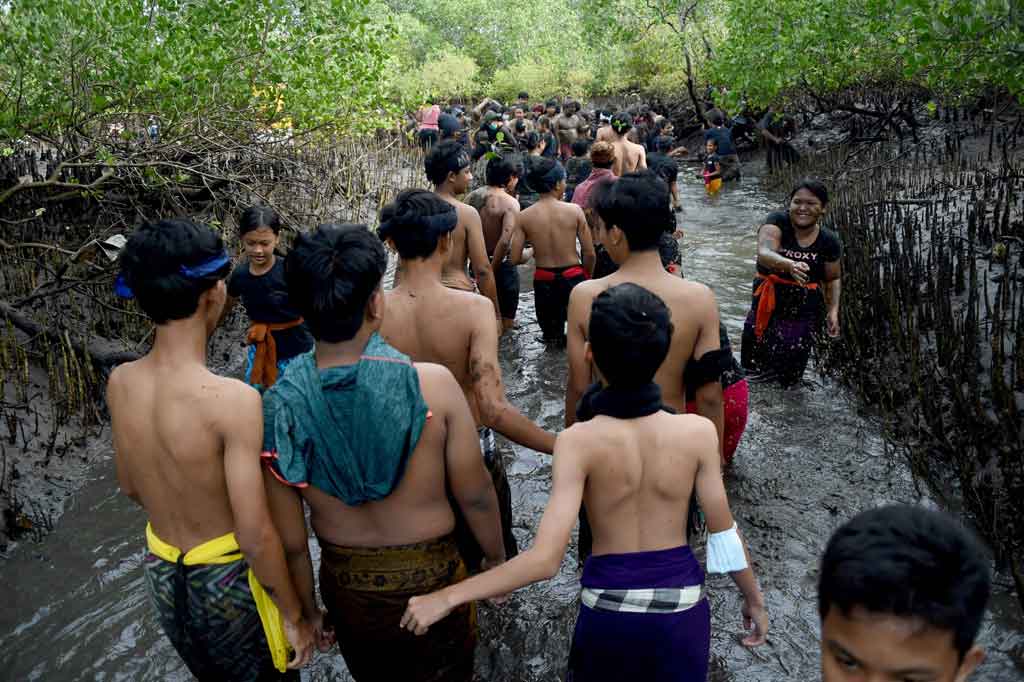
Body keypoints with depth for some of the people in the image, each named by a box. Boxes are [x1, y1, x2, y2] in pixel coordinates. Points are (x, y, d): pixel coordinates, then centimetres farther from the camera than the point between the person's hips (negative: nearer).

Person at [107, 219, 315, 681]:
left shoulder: (119, 383, -10)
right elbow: (256, 537, -27)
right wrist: (295, 614, -13)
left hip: (161, 574, 6)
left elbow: (130, 486, 6)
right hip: (227, 578, -6)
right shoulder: (233, 400, -31)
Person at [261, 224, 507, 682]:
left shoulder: (278, 408, -19)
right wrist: (497, 557, 5)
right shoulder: (433, 385, -26)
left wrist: (306, 612, 7)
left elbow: (291, 542, -10)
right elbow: (475, 495, -14)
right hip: (430, 577, -2)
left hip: (345, 587, 2)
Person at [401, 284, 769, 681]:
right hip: (681, 603, 1)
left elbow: (545, 559, -25)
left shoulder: (579, 442, -22)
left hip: (608, 605, -1)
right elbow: (724, 534, -8)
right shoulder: (697, 432, -16)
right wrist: (754, 598, 11)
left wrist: (447, 597, -18)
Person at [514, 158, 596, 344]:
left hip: (543, 280, 2)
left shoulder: (524, 217, -5)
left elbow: (515, 259, -6)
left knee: (552, 338, 17)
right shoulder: (574, 210, -8)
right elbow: (589, 253, -6)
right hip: (573, 278, -1)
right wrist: (587, 277, 11)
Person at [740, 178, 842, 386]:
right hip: (767, 306, -1)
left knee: (788, 377, 5)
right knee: (754, 369, 8)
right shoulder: (777, 221, -11)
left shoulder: (829, 241, -2)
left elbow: (833, 279, 12)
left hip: (804, 313, 1)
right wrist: (789, 265, -49)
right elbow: (764, 254, -29)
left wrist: (833, 311, -2)